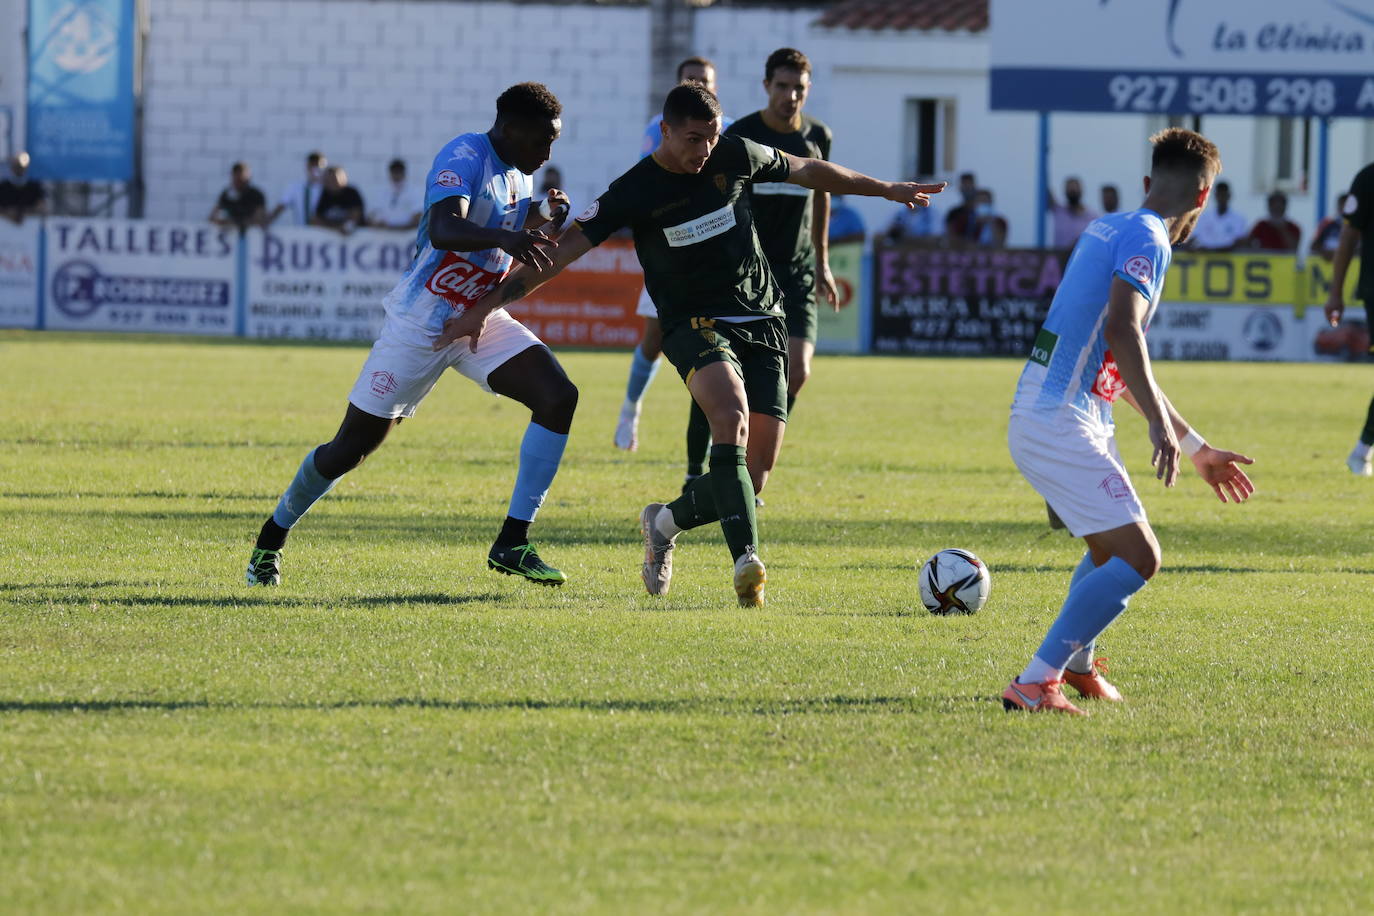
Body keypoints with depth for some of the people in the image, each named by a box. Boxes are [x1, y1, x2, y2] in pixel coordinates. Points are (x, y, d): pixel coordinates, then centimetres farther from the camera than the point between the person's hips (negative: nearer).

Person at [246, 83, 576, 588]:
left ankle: (512, 544, -11)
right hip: (420, 323, -7)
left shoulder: (519, 174, 7)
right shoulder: (465, 157, -19)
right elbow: (444, 229, -38)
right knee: (353, 445, 0)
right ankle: (271, 540, 23)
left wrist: (539, 217, 3)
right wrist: (503, 236, -56)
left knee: (558, 396, -13)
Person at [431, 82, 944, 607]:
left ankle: (665, 523, 24)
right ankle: (746, 560, -45)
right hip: (696, 324, -4)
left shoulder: (736, 156, 1)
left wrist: (887, 189, 28)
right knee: (731, 415, -35)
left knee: (752, 478, -6)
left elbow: (806, 171, 19)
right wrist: (485, 308, -11)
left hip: (763, 322, 4)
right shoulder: (635, 192, -9)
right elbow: (561, 252, -7)